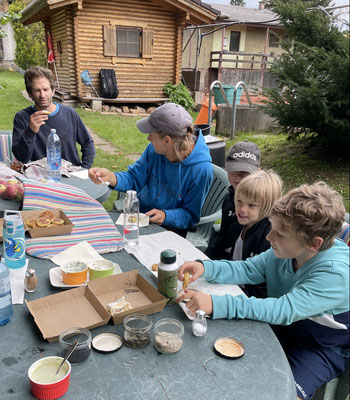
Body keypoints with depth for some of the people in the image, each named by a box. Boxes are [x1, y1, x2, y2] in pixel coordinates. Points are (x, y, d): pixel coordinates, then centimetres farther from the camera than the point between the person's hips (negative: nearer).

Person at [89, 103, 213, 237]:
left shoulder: (201, 169, -23)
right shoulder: (154, 150, -8)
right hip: (139, 214, 5)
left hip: (169, 227, -4)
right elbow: (135, 178, -1)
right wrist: (110, 177, -21)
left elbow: (191, 215, -14)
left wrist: (166, 216, -32)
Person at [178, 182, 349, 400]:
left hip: (323, 347, -5)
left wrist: (216, 304, -44)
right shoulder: (285, 251, -13)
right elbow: (248, 270, -5)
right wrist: (205, 267, -24)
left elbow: (285, 310, -37)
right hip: (280, 325, 6)